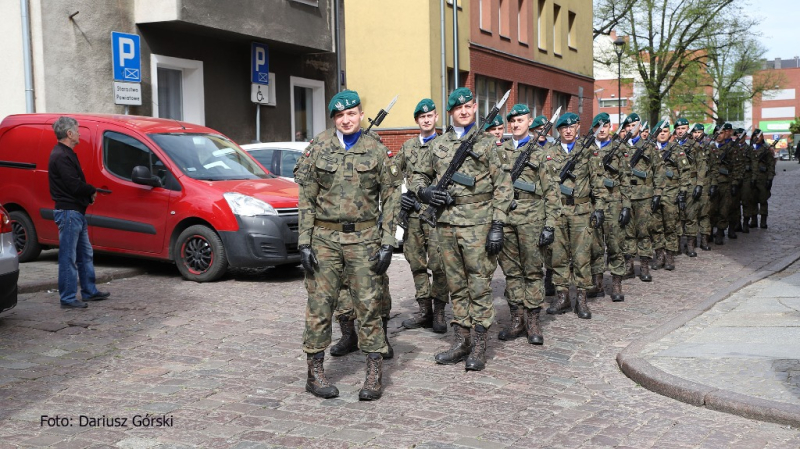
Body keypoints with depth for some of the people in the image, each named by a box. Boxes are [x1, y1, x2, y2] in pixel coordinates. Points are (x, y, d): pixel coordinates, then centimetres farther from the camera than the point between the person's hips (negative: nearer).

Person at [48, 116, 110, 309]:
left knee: (85, 255, 18)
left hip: (77, 212, 11)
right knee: (68, 258, -5)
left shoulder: (67, 154, 16)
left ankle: (89, 291, 27)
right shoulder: (61, 157, -18)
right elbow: (74, 185, -24)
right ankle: (68, 298, 1)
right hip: (68, 212, -11)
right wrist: (92, 191, -6)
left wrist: (89, 193, -2)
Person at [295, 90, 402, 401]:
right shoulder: (319, 148, 3)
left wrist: (387, 242, -4)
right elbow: (306, 198, 3)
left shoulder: (376, 151, 3)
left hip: (364, 238, 0)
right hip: (325, 238, 1)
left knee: (369, 303, 1)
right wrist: (304, 241, -4)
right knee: (320, 304, 2)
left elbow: (391, 196, 3)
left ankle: (375, 374, 9)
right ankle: (315, 373, 12)